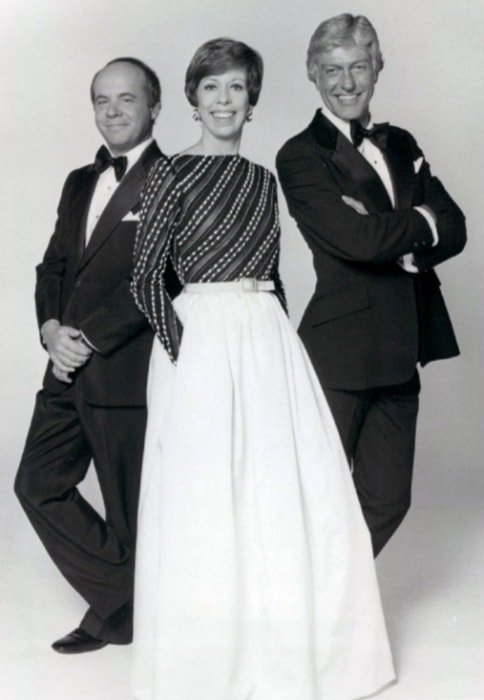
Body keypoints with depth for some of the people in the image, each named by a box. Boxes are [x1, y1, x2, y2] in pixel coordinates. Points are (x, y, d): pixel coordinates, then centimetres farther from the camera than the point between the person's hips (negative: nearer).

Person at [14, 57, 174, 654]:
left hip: (127, 373, -8)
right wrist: (52, 329, -3)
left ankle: (120, 613, 28)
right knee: (38, 483, 9)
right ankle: (120, 598, 23)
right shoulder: (79, 182, 17)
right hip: (70, 369, 8)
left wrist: (88, 338, -16)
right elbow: (53, 266, 16)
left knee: (132, 509, 5)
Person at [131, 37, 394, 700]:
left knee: (300, 494, 4)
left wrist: (282, 340, 6)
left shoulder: (263, 180, 15)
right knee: (206, 502, 1)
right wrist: (185, 350, -14)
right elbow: (146, 279, -6)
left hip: (270, 341, 5)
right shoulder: (173, 174, -1)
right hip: (200, 342, -5)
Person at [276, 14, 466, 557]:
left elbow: (454, 229, 5)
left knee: (387, 500, 11)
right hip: (339, 349, -6)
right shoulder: (301, 156, -5)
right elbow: (354, 238, -19)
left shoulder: (401, 145, 15)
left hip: (400, 350, 6)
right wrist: (420, 221, -3)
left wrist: (397, 241, -13)